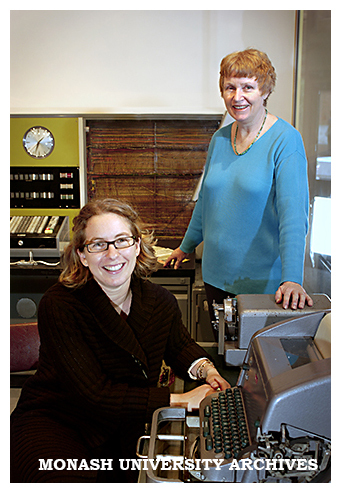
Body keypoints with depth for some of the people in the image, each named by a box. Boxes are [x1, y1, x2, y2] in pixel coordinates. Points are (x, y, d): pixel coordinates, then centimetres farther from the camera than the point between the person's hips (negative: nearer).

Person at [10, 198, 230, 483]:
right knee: (74, 481, -35)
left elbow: (180, 346, 17)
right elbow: (95, 395, -24)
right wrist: (182, 400, -24)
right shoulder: (59, 306, -21)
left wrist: (206, 369, -6)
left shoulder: (160, 302, -5)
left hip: (125, 430, 7)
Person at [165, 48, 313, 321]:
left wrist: (292, 279, -30)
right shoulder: (219, 139, 6)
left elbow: (294, 214, -21)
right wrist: (186, 247, 22)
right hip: (217, 273, 6)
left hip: (263, 280, -5)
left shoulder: (286, 140, -12)